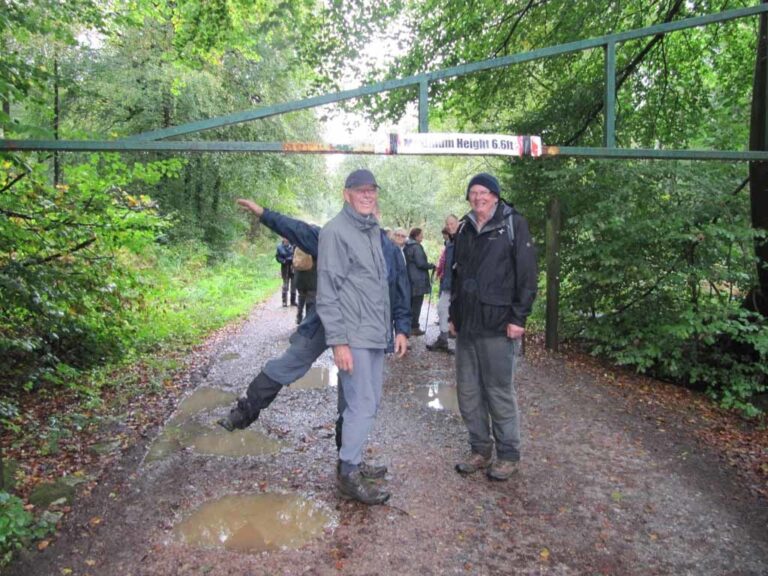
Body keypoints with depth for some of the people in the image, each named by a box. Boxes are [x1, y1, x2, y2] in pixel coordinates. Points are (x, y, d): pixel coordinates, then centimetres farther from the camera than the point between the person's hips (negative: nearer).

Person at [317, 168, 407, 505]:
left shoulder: (375, 231, 17)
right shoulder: (335, 231, -9)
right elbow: (328, 292, -13)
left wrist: (397, 328, 17)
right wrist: (338, 341, -17)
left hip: (376, 335, 8)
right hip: (353, 337, -8)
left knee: (369, 402, 13)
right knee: (362, 405, -6)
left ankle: (351, 460, 27)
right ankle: (348, 476, 7)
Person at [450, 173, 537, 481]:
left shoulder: (513, 224, -3)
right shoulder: (465, 228, 14)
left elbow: (526, 273, -8)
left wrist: (518, 317, -13)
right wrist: (453, 314, 16)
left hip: (498, 327, -6)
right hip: (466, 326, 6)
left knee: (500, 392, 2)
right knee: (468, 392, 10)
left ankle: (508, 455, 18)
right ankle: (480, 450, 26)